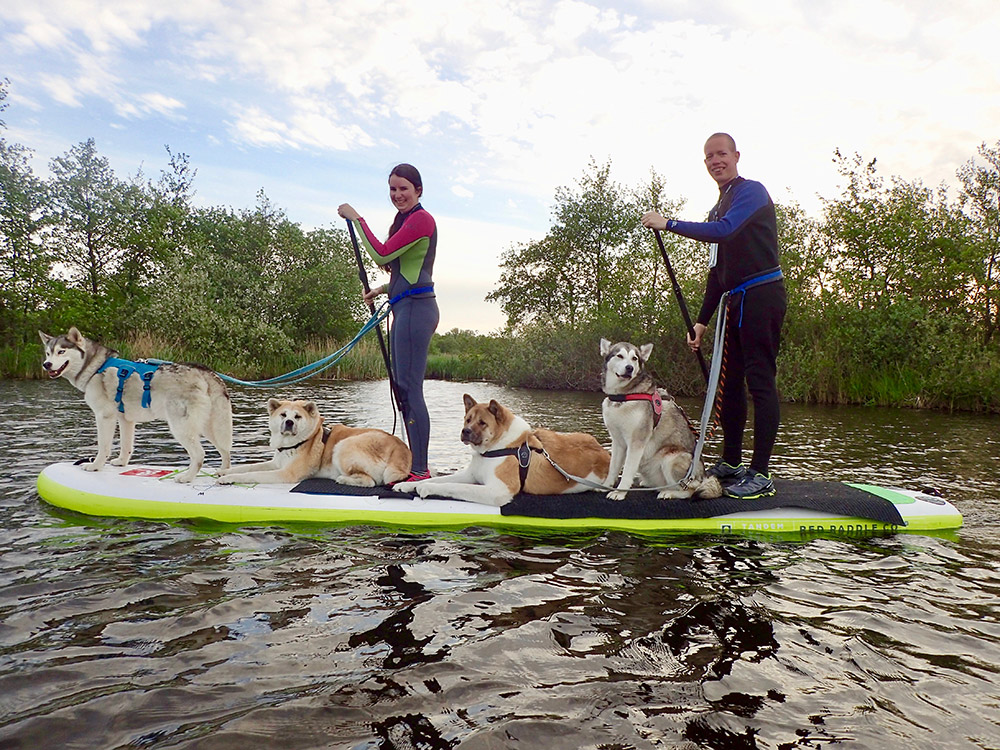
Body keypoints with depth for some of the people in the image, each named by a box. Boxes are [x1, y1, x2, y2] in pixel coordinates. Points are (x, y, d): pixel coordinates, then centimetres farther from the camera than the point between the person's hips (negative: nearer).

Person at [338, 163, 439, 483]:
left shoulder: (420, 218, -8)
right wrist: (383, 289, 16)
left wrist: (356, 218, -6)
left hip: (414, 309, -11)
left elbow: (382, 254, -14)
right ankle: (416, 465, 17)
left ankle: (419, 470, -7)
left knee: (409, 389, -11)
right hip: (406, 309, 11)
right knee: (404, 388, 11)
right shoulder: (406, 220, 23)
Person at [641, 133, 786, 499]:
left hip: (761, 296, -9)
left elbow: (724, 231, -24)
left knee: (760, 381, -11)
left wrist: (668, 224, -20)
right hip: (736, 301, 9)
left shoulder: (751, 191, -3)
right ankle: (730, 463, 20)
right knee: (730, 382, 10)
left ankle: (761, 474, -8)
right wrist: (703, 320, 19)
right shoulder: (719, 208, 24)